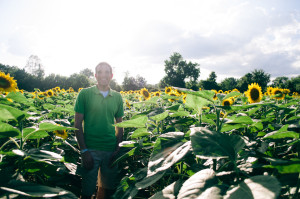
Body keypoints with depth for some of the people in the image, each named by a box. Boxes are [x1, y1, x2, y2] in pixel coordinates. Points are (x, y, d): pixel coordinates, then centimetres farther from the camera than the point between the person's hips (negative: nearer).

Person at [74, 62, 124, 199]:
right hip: (90, 149, -2)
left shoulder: (117, 97, 7)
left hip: (111, 150, 3)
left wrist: (118, 149, 3)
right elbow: (78, 124, -1)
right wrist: (83, 150, -8)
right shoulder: (84, 94, -1)